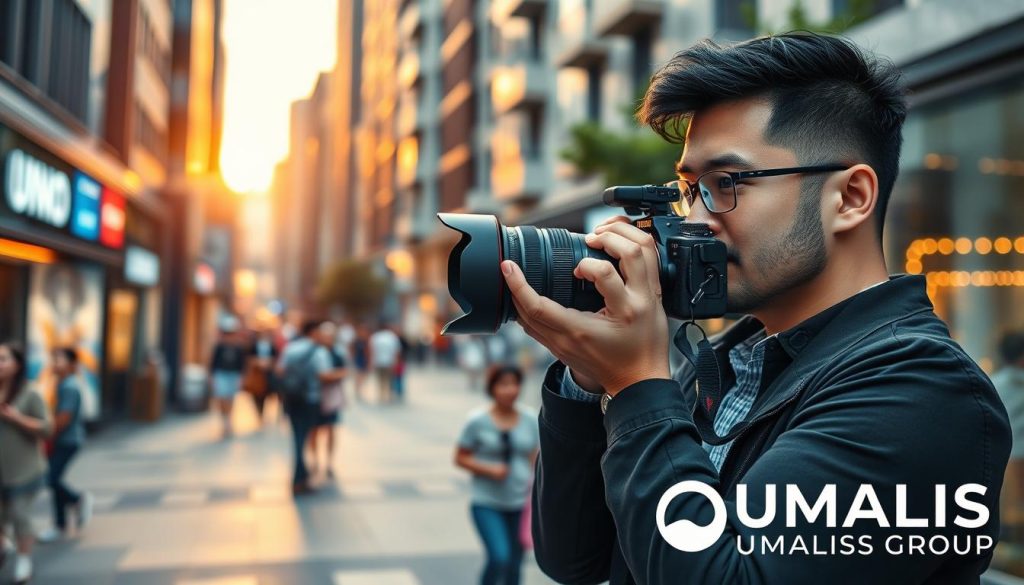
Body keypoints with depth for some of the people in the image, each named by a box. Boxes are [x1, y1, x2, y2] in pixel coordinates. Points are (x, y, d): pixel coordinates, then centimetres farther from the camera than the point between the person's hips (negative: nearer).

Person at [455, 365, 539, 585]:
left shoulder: (530, 419, 2)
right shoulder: (478, 420, -7)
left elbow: (535, 459, 8)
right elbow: (460, 458, -2)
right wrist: (489, 470, -16)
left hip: (520, 504, 3)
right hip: (487, 503, -3)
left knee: (515, 565, 10)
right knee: (499, 558, -18)